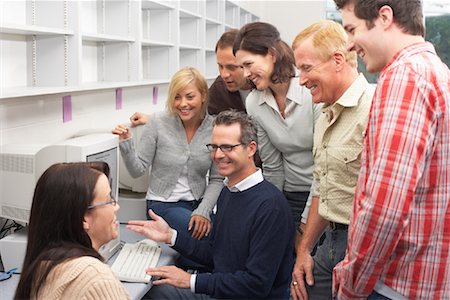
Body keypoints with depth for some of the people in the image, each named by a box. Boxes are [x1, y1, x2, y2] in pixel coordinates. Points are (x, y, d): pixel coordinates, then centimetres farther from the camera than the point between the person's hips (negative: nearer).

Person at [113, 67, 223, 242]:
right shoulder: (159, 123, -8)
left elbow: (216, 180, 1)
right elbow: (138, 170, -4)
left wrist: (203, 211, -12)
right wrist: (126, 143, -21)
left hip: (198, 203, 3)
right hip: (163, 203, -2)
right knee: (207, 236, -26)